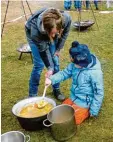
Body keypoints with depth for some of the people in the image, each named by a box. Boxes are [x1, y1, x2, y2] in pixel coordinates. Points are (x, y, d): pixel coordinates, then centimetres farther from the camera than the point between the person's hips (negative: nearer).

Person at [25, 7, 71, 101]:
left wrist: (58, 49, -4)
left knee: (55, 62, 2)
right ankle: (32, 95, 9)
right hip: (34, 35, -3)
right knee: (39, 65, -8)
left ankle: (56, 90, 22)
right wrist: (50, 68, -21)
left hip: (50, 32, 3)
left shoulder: (66, 18, -38)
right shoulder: (36, 30, -44)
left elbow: (65, 33, -12)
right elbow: (43, 50, -27)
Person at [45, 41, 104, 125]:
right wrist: (51, 79, -15)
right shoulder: (74, 65, -10)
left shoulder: (95, 72, -29)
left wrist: (93, 111, -15)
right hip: (73, 98, 7)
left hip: (84, 104, -7)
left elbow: (99, 93, -21)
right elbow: (65, 73, 3)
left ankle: (87, 112, 13)